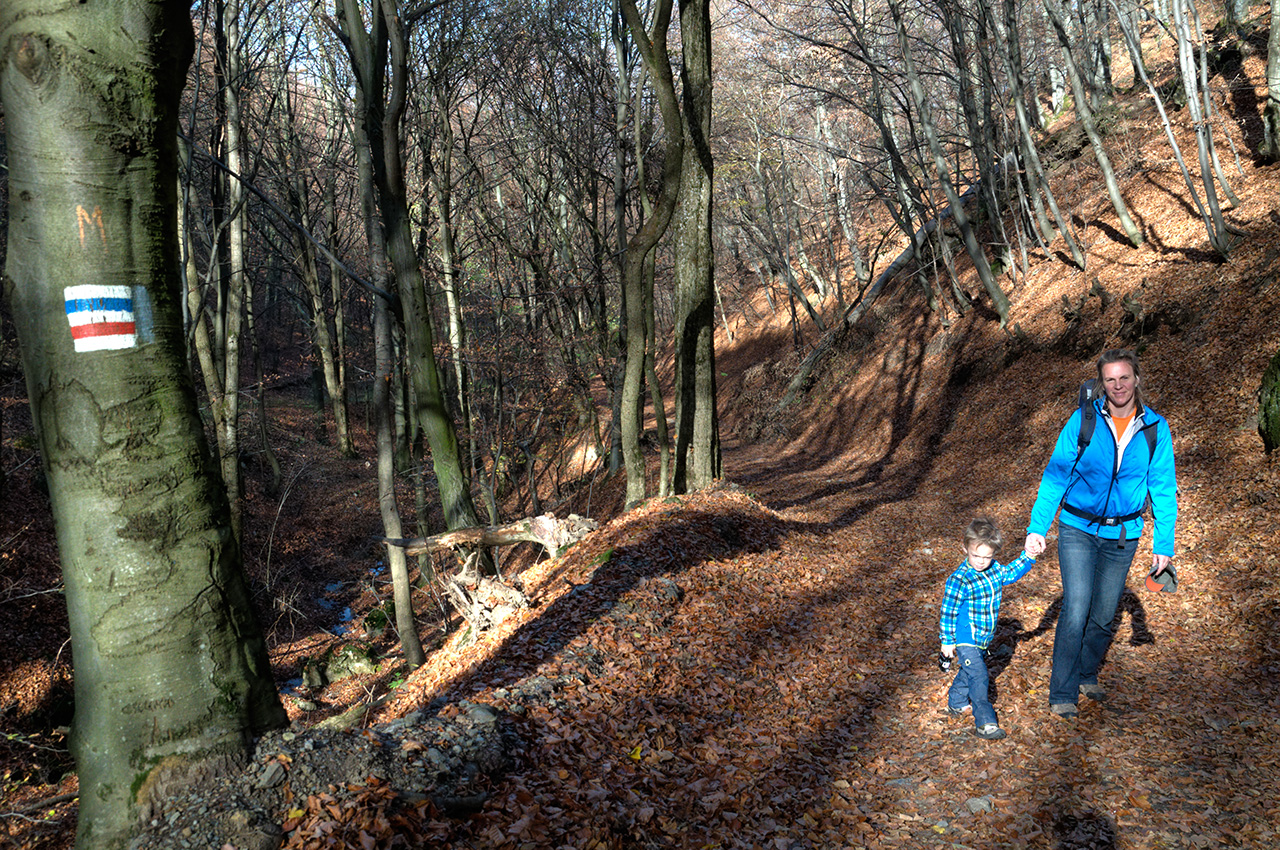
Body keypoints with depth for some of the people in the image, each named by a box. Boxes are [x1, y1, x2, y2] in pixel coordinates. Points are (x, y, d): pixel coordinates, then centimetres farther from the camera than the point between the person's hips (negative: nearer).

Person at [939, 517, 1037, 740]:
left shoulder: (994, 569, -3)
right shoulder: (960, 580, -24)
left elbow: (1011, 573, 18)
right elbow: (948, 612, -18)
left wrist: (1028, 556, 3)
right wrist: (947, 641, -13)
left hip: (983, 638, 8)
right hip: (965, 639, -8)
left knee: (969, 671, 24)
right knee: (979, 676, -13)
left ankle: (957, 704, 45)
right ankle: (984, 722, -9)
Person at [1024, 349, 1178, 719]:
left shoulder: (1156, 428, -2)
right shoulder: (1083, 420, -8)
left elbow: (1163, 489, 4)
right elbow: (1054, 476, -6)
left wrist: (1164, 544, 1)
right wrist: (1036, 527, -12)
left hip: (1122, 536, 3)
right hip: (1078, 529, -2)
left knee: (1103, 616, 12)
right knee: (1076, 611, -11)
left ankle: (1086, 675, 36)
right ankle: (1062, 693, 3)